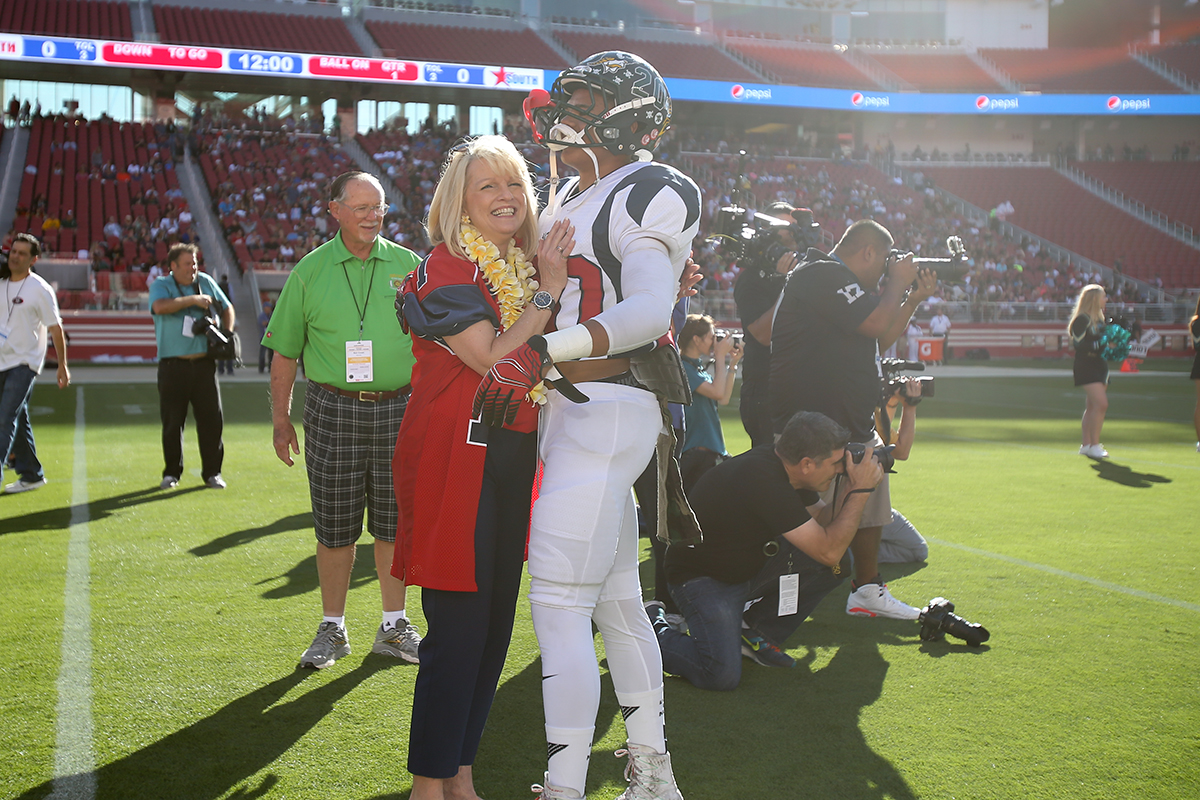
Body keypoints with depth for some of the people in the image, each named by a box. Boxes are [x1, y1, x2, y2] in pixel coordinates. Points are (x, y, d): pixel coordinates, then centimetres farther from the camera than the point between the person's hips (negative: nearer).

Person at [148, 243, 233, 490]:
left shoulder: (206, 282, 11)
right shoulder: (161, 285, 0)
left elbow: (227, 308, 23)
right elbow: (160, 306, -22)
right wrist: (192, 299, -19)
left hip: (204, 364, 3)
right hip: (173, 365, -3)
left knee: (211, 419, 1)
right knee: (172, 421, 3)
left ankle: (212, 472, 12)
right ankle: (172, 473, 15)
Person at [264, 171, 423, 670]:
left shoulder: (409, 266, 5)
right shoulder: (310, 272, 2)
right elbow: (284, 352, 6)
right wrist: (281, 418, 4)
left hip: (398, 409, 1)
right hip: (333, 411, -1)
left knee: (394, 523, 7)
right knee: (334, 529, 4)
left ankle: (394, 626, 20)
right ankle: (332, 629, 19)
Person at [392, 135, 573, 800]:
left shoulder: (524, 266, 15)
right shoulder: (448, 269, -9)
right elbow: (494, 361, -19)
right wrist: (548, 289, -16)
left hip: (511, 460, 8)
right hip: (457, 460, -8)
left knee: (496, 623, 11)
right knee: (459, 628, -7)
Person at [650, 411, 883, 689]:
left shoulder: (786, 466, -6)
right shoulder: (763, 480, -32)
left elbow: (823, 520, 9)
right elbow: (828, 550, -29)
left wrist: (851, 488, -8)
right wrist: (860, 490, -23)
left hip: (750, 565, 9)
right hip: (703, 578, -9)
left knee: (839, 564, -6)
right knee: (723, 676, -26)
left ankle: (755, 635, 8)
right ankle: (655, 632, 4)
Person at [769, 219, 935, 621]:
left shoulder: (838, 280, 20)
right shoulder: (822, 275, -14)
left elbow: (880, 340, 26)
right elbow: (877, 323, -21)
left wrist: (913, 300, 19)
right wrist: (898, 283, -4)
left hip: (853, 429, 11)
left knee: (869, 512, 18)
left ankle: (867, 590, 30)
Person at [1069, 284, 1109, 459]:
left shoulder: (1099, 318, 16)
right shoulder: (1082, 319, -13)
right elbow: (1078, 344, -20)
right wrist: (1101, 345, -25)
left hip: (1100, 365, 9)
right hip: (1086, 367, -9)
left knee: (1092, 407, 11)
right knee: (1101, 404, -17)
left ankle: (1086, 445, 17)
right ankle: (1094, 445, -12)